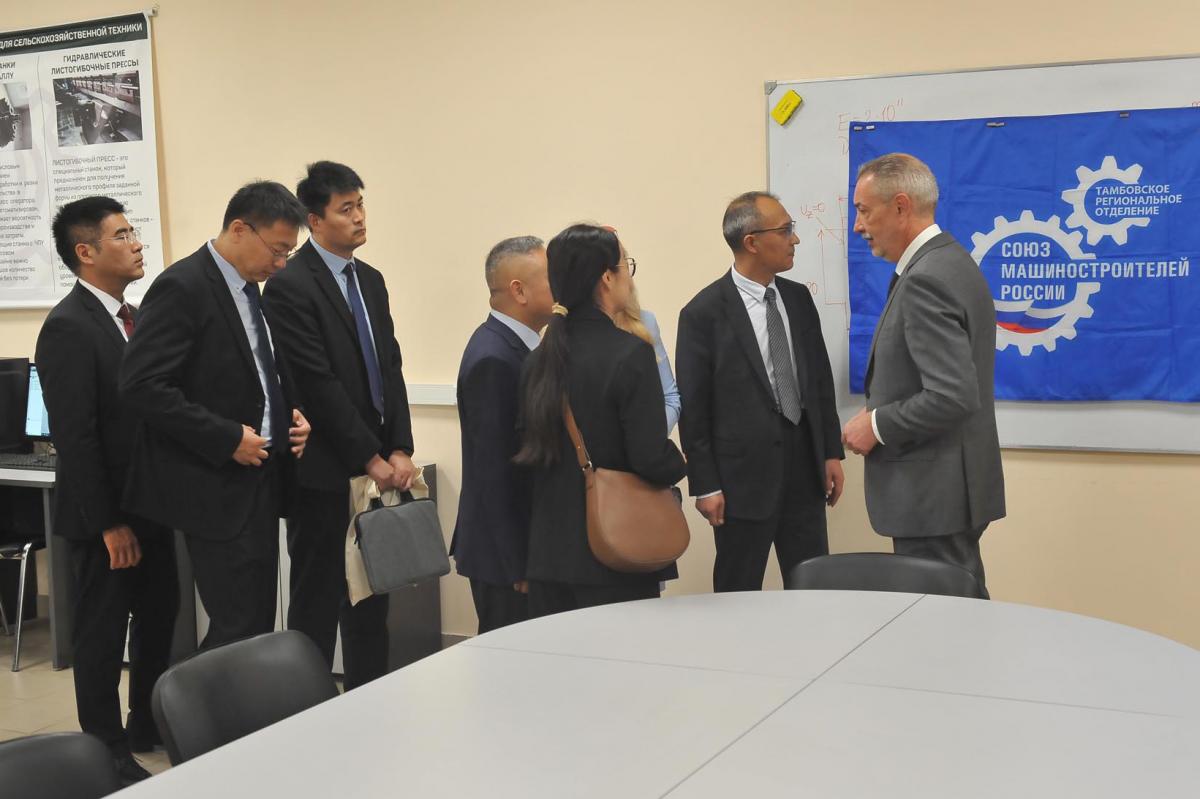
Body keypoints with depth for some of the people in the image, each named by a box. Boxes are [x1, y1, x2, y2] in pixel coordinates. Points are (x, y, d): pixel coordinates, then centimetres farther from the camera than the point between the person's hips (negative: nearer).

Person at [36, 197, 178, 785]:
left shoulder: (133, 317, 9)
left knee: (159, 615, 17)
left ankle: (148, 725, 35)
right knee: (102, 633, 6)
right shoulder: (68, 327, -17)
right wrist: (108, 524, -19)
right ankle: (108, 752, 20)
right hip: (105, 516, -8)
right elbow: (74, 437, -20)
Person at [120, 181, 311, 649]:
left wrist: (290, 414, 5)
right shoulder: (182, 288, -14)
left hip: (258, 484, 9)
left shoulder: (249, 290, 13)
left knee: (258, 627, 12)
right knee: (239, 631, -7)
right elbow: (142, 386, -21)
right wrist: (227, 438, -20)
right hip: (217, 488, -9)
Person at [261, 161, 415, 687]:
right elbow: (318, 385, -16)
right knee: (317, 603, 4)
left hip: (378, 467, 7)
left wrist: (400, 451, 0)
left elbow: (390, 368, 10)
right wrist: (372, 459, -14)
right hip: (325, 472, -7)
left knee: (371, 602, 13)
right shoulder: (290, 286, -11)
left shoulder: (371, 280, 13)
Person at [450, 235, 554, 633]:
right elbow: (493, 469, -21)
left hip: (523, 543, 9)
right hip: (505, 554, -9)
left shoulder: (512, 345, 10)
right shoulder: (493, 358, -19)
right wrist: (518, 565, -19)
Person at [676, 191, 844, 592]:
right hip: (744, 474, -5)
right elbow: (693, 408, -9)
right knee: (738, 595, 6)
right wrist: (704, 485, -9)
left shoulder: (798, 298, 7)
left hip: (805, 470, 5)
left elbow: (821, 379, 13)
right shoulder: (704, 313, -10)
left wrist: (832, 452, 10)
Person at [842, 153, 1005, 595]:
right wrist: (881, 414, 9)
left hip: (932, 494, -10)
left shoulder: (926, 280, -21)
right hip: (954, 486, 10)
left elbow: (952, 396, -27)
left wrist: (877, 425, -15)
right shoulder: (951, 260, 11)